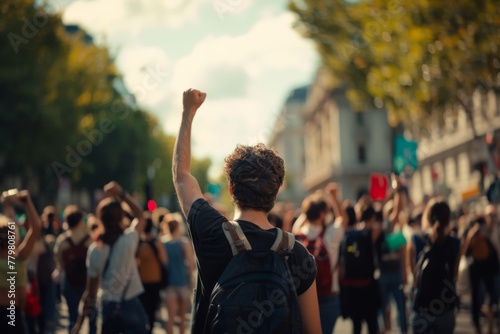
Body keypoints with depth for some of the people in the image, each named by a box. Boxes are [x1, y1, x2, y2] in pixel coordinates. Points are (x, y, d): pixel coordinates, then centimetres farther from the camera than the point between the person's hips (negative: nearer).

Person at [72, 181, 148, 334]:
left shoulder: (95, 249, -1)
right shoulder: (128, 240, -11)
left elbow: (91, 291, 2)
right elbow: (140, 216, 10)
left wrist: (80, 320, 12)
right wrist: (121, 193, 10)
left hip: (108, 306, 4)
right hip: (130, 305, -4)